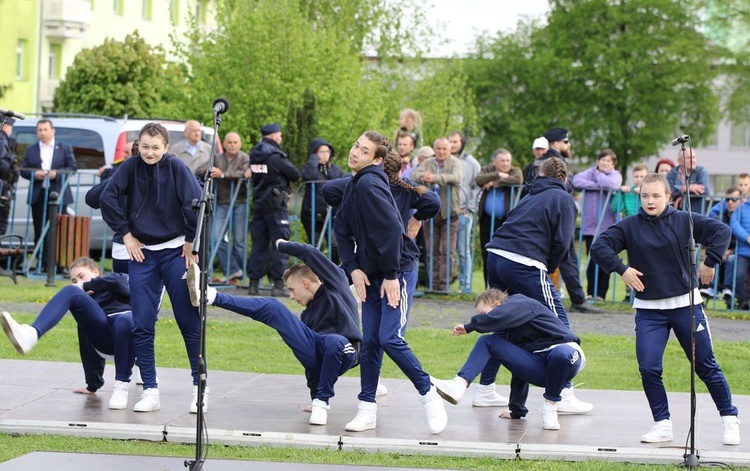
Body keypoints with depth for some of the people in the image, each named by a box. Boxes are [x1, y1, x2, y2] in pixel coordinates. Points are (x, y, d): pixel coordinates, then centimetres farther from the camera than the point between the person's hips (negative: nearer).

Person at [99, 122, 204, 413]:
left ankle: (199, 387, 8)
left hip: (175, 252, -3)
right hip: (141, 252, 3)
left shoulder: (176, 168, -10)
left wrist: (191, 243, -8)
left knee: (189, 321, -1)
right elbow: (107, 197, 0)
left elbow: (195, 204, -13)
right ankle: (150, 391, 4)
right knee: (142, 325, -1)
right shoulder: (131, 167, -2)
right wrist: (126, 234, -1)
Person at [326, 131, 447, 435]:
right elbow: (342, 230, 13)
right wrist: (353, 268, 0)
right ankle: (367, 409, 11)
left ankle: (429, 395, 2)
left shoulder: (370, 184, -19)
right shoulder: (353, 185, 10)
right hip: (371, 273, 9)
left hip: (397, 271, -9)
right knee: (369, 342, 6)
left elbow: (391, 230, -25)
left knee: (389, 338, -13)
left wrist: (391, 275, -21)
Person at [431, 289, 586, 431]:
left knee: (561, 355, -45)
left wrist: (469, 327, -9)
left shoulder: (521, 303, -4)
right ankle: (459, 385, -24)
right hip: (538, 367, 7)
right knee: (487, 341, -2)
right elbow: (519, 366, 24)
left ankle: (550, 407, -18)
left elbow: (497, 317, -26)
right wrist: (516, 410, 24)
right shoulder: (508, 329, 20)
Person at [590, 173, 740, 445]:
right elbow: (599, 247, -6)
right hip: (648, 311, 1)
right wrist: (621, 269, -14)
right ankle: (662, 425, 2)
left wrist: (710, 262, -10)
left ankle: (729, 419, 20)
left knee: (706, 366, 5)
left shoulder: (684, 221, -3)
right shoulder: (630, 227, -1)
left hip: (686, 305, -1)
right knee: (648, 369, -11)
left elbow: (721, 231, -4)